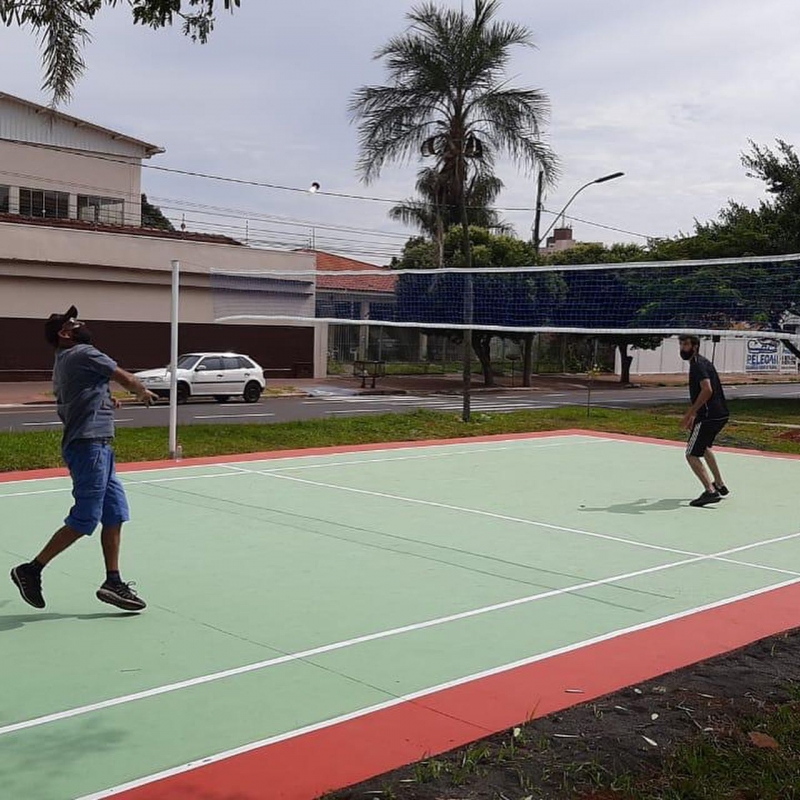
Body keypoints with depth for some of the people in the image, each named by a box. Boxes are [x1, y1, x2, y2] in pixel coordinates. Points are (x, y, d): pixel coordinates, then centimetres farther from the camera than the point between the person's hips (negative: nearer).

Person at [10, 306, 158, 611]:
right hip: (89, 445, -10)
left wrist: (103, 401, 24)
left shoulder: (62, 363, 19)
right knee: (84, 520, -7)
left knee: (115, 514, 8)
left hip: (97, 446, 10)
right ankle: (31, 570, 3)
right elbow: (127, 380, -3)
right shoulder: (83, 353, -9)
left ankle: (113, 582, 10)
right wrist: (143, 392, 16)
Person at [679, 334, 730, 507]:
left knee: (692, 455, -9)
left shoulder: (697, 364, -13)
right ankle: (720, 485, 37)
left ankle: (710, 491, -20)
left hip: (709, 416, -11)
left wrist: (689, 413, -24)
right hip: (720, 415, 11)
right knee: (704, 447, 31)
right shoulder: (703, 362, 19)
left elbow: (707, 390, -26)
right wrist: (694, 416, 26)